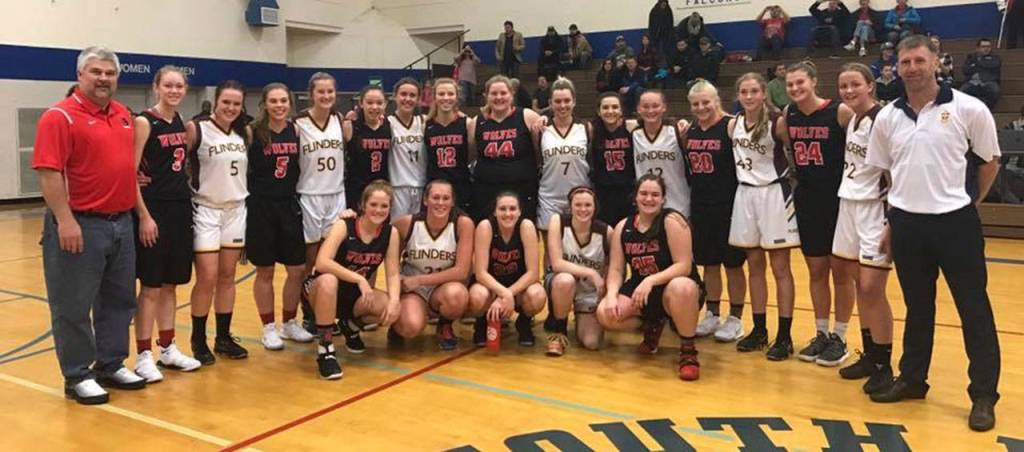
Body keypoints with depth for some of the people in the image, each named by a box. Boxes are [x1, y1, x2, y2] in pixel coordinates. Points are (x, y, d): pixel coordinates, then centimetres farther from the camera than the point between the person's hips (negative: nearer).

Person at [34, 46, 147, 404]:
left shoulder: (123, 115, 12)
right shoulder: (60, 116, -11)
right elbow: (49, 173, -17)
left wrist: (139, 211, 20)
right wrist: (65, 220, -22)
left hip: (121, 222, 8)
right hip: (80, 225, -7)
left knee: (119, 300, 14)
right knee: (73, 307, 3)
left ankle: (111, 366, 27)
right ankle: (77, 377, 14)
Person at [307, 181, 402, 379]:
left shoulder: (391, 233, -8)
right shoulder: (344, 226, -19)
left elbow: (392, 274, -10)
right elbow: (322, 263, -33)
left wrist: (394, 300, -29)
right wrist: (359, 278, -40)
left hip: (356, 295, 4)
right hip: (323, 289, -4)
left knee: (393, 310, -23)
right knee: (328, 281, -39)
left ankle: (351, 326, 11)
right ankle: (325, 350, -23)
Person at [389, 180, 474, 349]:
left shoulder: (463, 223, -16)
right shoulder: (406, 223, -13)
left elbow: (461, 271, -18)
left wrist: (419, 280, -17)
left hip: (445, 286, 0)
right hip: (410, 288, 0)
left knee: (457, 294, -35)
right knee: (411, 327, -31)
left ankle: (445, 326, 0)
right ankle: (397, 322, 9)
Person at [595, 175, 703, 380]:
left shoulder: (672, 221, -13)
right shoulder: (623, 227, 1)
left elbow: (684, 266, -19)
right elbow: (615, 270, 0)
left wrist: (650, 281, -31)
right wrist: (612, 295, -20)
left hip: (671, 289, -5)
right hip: (639, 290, 5)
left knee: (682, 287, -41)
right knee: (605, 314, -20)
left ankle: (688, 351, -16)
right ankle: (652, 326, 13)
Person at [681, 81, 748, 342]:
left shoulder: (730, 127, -9)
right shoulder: (689, 132, 9)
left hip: (727, 207, -6)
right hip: (700, 207, 6)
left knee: (733, 263, 5)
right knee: (708, 263, 13)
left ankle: (735, 319, 16)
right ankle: (712, 315, 25)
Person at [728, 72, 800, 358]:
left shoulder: (777, 122, -12)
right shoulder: (733, 125, 4)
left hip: (773, 194, -5)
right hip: (745, 194, 5)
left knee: (780, 268, 0)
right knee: (755, 266, 11)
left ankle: (784, 336, 7)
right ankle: (759, 330, 22)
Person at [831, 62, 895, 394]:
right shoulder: (851, 120, 11)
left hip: (874, 208, -8)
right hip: (849, 205, 8)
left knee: (872, 288, -8)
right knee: (859, 286, 11)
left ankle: (883, 365, 4)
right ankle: (869, 356, 22)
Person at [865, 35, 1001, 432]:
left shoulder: (968, 109, -5)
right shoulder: (887, 118, 4)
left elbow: (989, 161, 5)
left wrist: (967, 203, 5)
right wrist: (892, 219, 10)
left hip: (955, 222, -3)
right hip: (907, 224, 3)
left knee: (974, 309, 4)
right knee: (917, 307, 15)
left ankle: (984, 394, 15)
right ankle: (912, 379, 29)